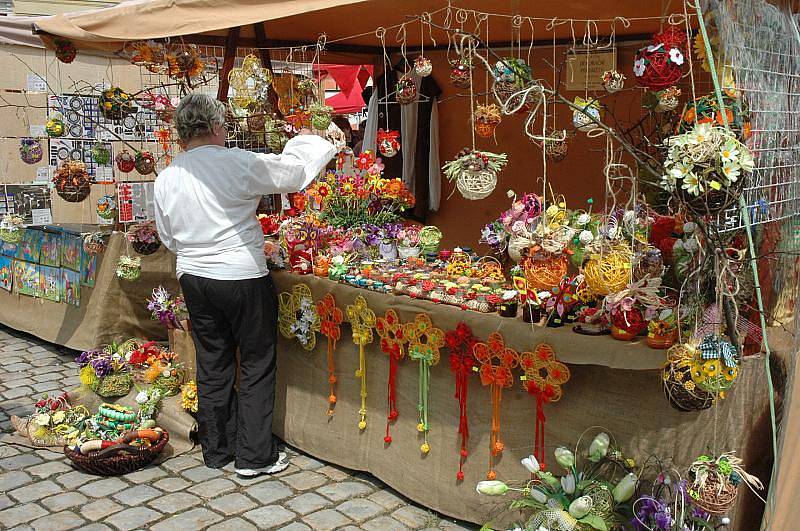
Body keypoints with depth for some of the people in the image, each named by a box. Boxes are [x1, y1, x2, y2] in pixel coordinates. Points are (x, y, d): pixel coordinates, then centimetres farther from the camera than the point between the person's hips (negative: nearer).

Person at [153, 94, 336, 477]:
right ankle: (254, 456, 14)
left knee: (212, 367, 15)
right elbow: (295, 173, -6)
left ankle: (216, 450, 27)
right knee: (256, 366, 7)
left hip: (193, 278, 6)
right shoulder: (237, 163, -15)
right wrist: (303, 140, 13)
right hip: (242, 278, -5)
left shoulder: (165, 180, 3)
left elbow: (168, 238, 13)